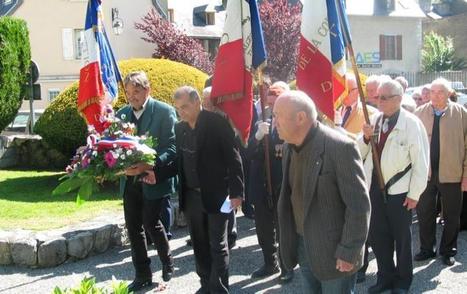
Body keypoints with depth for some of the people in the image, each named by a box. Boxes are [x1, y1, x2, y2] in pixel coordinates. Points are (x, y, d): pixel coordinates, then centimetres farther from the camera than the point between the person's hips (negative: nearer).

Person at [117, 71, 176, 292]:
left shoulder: (164, 111, -9)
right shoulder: (121, 114, 8)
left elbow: (173, 148, -14)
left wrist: (149, 165, -27)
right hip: (129, 180, 5)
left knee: (151, 223, -7)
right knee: (133, 228, 8)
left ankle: (167, 262, 22)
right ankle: (142, 275, 22)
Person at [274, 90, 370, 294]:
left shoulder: (340, 147, -21)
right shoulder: (288, 147, 3)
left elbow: (358, 205, -19)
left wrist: (348, 252, -18)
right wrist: (289, 239, 10)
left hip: (333, 250, -7)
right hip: (302, 246, 7)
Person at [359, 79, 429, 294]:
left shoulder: (411, 123, -14)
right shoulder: (374, 119, 3)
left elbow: (421, 162, -12)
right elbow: (360, 153, 9)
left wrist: (414, 194, -11)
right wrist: (365, 138, -12)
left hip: (399, 190, -5)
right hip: (375, 187, 5)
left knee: (401, 237, 12)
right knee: (376, 235, 13)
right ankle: (385, 276, 33)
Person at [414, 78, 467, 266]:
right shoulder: (420, 113, 1)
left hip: (451, 174, -1)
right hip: (424, 172, 2)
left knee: (451, 216, 9)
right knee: (424, 213, 10)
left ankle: (448, 251, 26)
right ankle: (427, 249, 26)